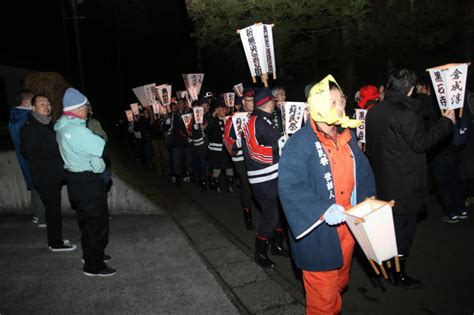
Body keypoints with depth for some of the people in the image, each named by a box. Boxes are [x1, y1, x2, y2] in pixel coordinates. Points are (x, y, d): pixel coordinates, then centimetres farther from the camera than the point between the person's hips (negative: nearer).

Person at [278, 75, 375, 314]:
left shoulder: (347, 137, 5)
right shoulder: (299, 143, -18)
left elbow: (363, 173, 13)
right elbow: (289, 187, -24)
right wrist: (323, 210, -31)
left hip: (347, 226, 7)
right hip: (319, 234, -7)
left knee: (339, 282, 28)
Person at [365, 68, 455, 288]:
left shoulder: (374, 111, 5)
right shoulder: (406, 113, -21)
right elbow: (421, 142, -17)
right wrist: (446, 122, -7)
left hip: (382, 183, 8)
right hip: (404, 187, -8)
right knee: (403, 229, 6)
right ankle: (398, 274, 20)